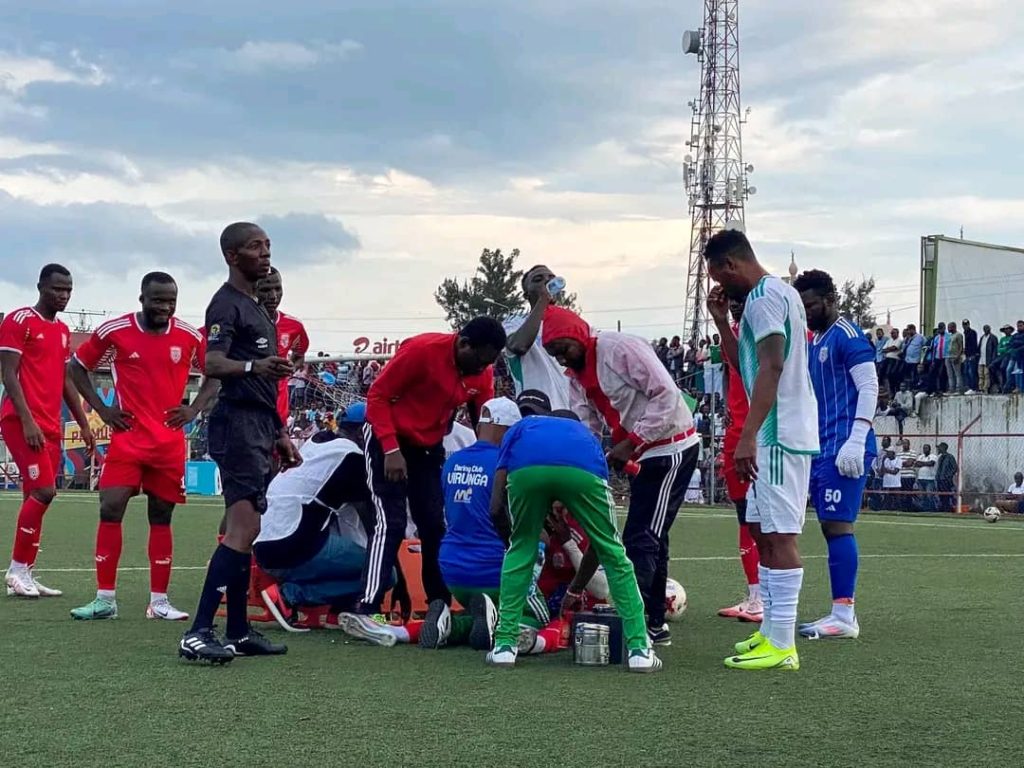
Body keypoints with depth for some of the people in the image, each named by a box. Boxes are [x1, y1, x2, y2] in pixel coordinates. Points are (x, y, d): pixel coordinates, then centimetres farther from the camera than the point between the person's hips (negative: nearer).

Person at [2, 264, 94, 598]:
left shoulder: (63, 331, 18)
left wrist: (84, 424, 20)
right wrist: (27, 420, -20)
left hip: (51, 425, 8)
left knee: (36, 496, 5)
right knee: (43, 491, -15)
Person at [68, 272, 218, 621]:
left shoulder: (189, 336, 0)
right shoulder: (114, 331, -5)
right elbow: (77, 367, 7)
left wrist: (194, 409, 1)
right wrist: (102, 410, 0)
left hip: (170, 441, 2)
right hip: (128, 436, -1)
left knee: (161, 517, 6)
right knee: (110, 510, -9)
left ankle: (159, 601, 12)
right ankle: (105, 598, -1)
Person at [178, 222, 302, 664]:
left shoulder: (255, 308, 23)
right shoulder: (227, 303, -8)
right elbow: (213, 364, -22)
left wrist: (279, 433, 27)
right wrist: (253, 366, -40)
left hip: (259, 425, 10)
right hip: (239, 423, -10)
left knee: (244, 530, 10)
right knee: (243, 529, -17)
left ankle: (238, 633, 15)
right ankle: (197, 634, -20)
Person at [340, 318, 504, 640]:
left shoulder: (483, 375, -4)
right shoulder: (421, 350, -23)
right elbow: (377, 396, -19)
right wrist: (391, 450, -24)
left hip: (428, 447, 7)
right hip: (389, 440, -7)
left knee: (435, 526, 7)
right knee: (391, 523, -16)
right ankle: (366, 610, -19)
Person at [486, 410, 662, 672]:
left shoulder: (521, 428, 43)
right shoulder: (587, 435, 43)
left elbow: (496, 508, 30)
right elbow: (601, 540, 43)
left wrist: (511, 537, 51)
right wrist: (576, 590, 54)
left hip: (526, 469, 0)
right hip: (582, 470, 0)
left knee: (519, 551, 26)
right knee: (613, 553, 20)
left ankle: (505, 645, 24)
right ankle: (639, 648, 19)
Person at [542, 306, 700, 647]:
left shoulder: (621, 349, -20)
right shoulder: (577, 376, 7)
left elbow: (666, 396, -23)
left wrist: (630, 443, -22)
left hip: (671, 448, -9)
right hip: (641, 455, 9)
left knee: (641, 539, -11)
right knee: (648, 537, 13)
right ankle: (655, 622, 21)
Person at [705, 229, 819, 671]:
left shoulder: (764, 297, -12)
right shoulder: (779, 293, 21)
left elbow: (771, 368, -22)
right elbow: (744, 365, 28)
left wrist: (748, 436, -26)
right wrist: (721, 320, 16)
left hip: (777, 436, -11)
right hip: (779, 435, 11)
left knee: (779, 536, -10)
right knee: (764, 533, 15)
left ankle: (781, 644, -9)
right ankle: (772, 631, 20)